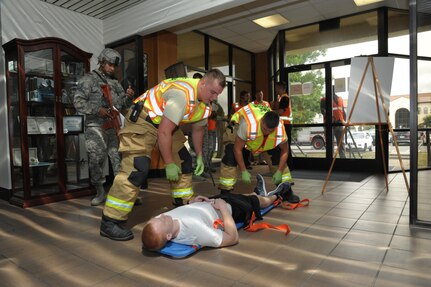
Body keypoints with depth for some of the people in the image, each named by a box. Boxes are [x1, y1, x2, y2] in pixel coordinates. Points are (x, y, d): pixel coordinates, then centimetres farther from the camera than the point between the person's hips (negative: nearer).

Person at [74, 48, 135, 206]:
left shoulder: (115, 83, 21)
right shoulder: (88, 79, 4)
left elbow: (121, 103, 21)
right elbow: (78, 102, -4)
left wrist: (128, 96, 0)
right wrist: (97, 110, -16)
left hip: (114, 126, 4)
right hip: (96, 126, -4)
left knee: (120, 159, -2)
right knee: (96, 160, -3)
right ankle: (100, 193, 13)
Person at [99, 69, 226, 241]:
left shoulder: (205, 104, -1)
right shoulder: (183, 94, -31)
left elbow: (197, 129, 14)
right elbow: (163, 132, -30)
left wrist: (199, 156, 14)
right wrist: (169, 164, -23)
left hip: (166, 124, 9)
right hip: (142, 120, -9)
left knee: (184, 161, 9)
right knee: (137, 168, -20)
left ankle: (184, 206, 24)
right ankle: (110, 222, -12)